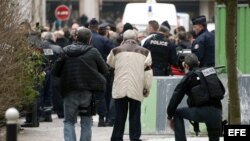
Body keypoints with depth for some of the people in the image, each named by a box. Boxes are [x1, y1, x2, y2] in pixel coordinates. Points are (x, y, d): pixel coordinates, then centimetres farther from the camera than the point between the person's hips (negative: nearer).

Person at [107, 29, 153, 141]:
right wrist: (147, 88, 8)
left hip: (120, 89, 1)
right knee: (135, 116, 4)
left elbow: (110, 63, 23)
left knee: (120, 116, 7)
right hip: (136, 90, -1)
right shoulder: (144, 52, 3)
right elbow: (148, 72, 1)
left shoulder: (117, 51, 4)